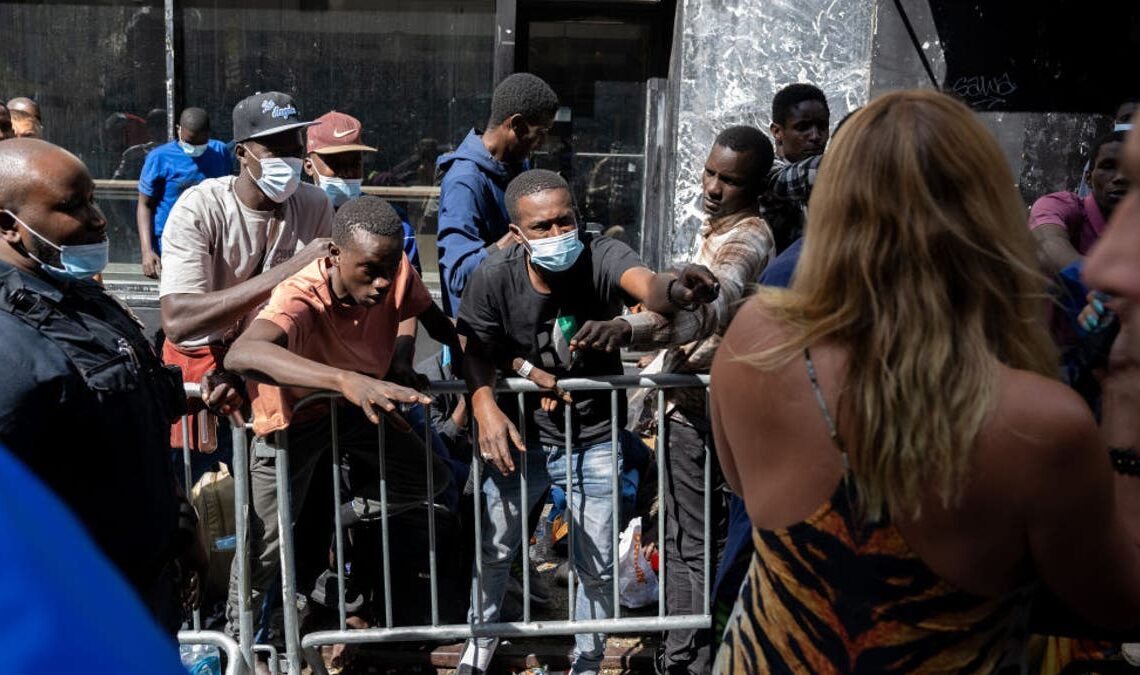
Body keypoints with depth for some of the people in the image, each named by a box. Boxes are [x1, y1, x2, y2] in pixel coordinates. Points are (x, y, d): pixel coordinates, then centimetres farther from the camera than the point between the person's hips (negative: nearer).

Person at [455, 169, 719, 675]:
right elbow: (478, 352, -7)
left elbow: (644, 284, -46)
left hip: (596, 440, -1)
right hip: (523, 433, 2)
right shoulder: (494, 277, -18)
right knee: (493, 547, 17)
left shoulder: (601, 256, -24)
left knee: (597, 566, 9)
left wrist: (673, 292, -70)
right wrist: (486, 408, -26)